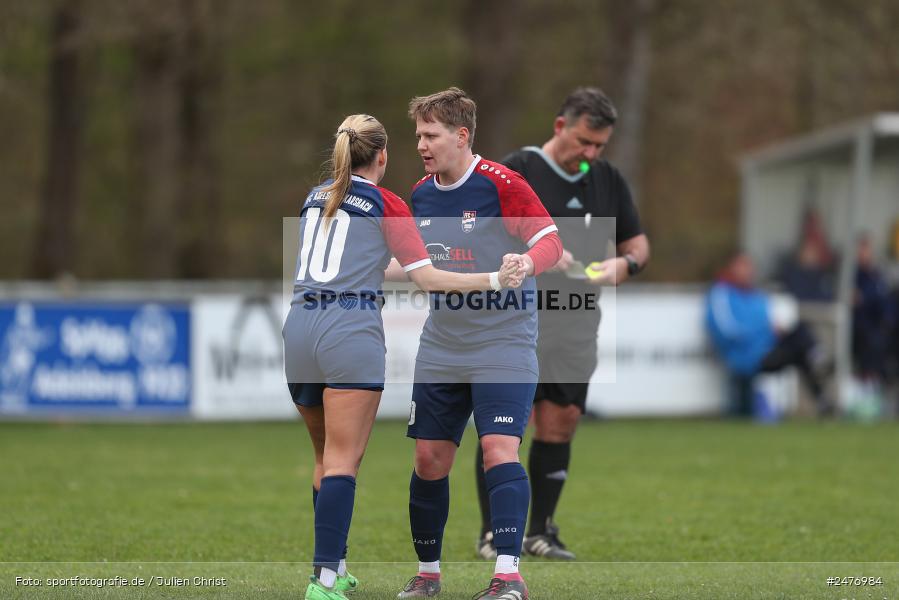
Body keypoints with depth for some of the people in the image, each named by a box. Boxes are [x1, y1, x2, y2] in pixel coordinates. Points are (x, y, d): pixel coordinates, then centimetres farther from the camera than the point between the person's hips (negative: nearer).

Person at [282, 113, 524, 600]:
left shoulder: (313, 199, 19)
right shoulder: (386, 204, 2)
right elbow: (426, 277, -3)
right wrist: (494, 281, 1)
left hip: (299, 325, 5)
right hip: (351, 331, -5)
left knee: (327, 458, 18)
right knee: (342, 461, -8)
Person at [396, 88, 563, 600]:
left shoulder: (500, 184, -13)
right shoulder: (421, 195, 7)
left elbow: (552, 242, -17)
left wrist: (526, 262, -36)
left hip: (502, 342, -6)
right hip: (441, 343, 6)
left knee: (499, 449, -17)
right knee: (429, 458, 5)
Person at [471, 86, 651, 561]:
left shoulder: (608, 180, 11)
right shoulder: (515, 172, -6)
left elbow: (637, 241, 16)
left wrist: (625, 263, -7)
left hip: (576, 327, 5)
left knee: (559, 426, 3)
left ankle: (541, 532, 11)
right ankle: (492, 533, 1)